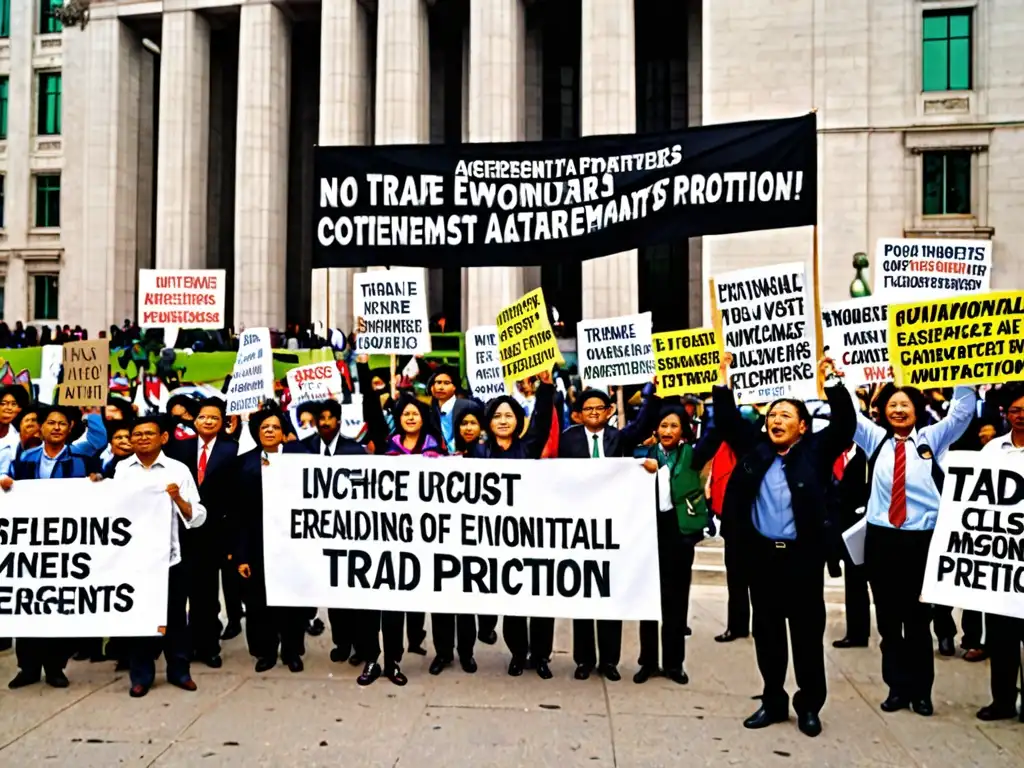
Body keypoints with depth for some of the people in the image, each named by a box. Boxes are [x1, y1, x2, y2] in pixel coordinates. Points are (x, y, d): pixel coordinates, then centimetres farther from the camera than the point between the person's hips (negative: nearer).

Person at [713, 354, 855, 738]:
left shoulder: (816, 450, 1)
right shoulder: (754, 446, 8)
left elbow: (845, 425, -7)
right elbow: (727, 420, 8)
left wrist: (832, 381, -14)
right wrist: (724, 381, -1)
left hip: (803, 555, -3)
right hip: (762, 554, 3)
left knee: (807, 631, 7)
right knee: (767, 630, 11)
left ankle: (809, 705, 21)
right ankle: (773, 701, 25)